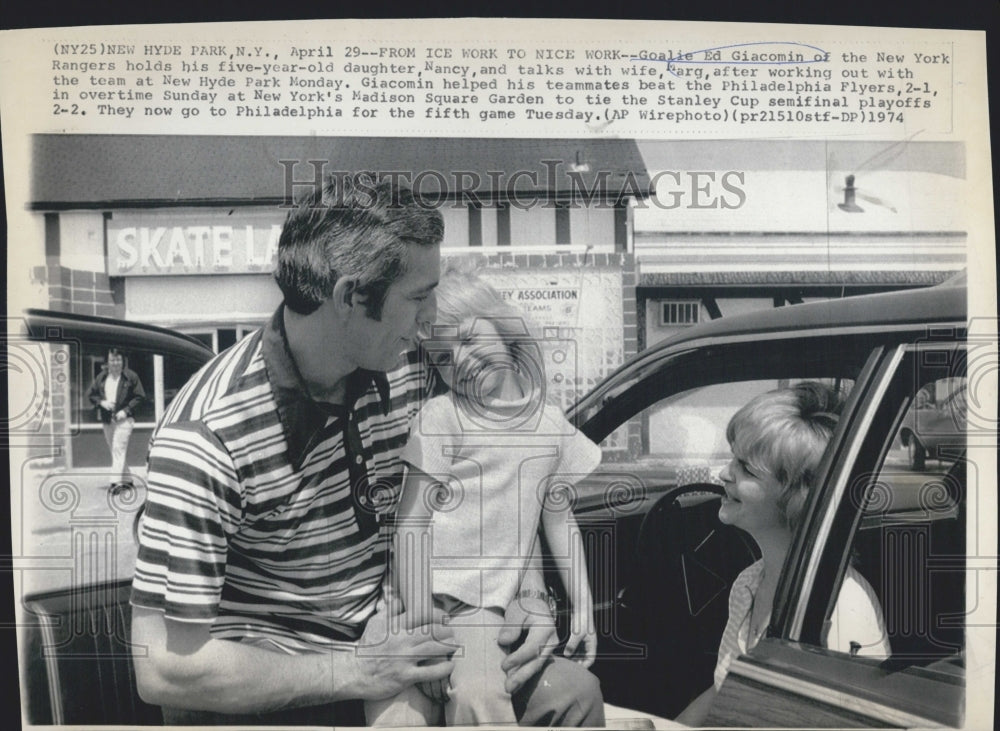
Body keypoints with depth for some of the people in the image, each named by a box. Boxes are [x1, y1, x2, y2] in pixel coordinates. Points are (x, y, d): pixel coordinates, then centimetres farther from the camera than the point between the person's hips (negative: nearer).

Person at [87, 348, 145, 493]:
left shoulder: (131, 376, -4)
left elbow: (140, 396, -3)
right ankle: (127, 479, 24)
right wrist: (101, 402, -5)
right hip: (107, 420, 6)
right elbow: (91, 394, 15)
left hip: (124, 419, -6)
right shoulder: (101, 377, 8)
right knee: (114, 451, 12)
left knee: (118, 449, -16)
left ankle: (116, 481, -20)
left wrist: (126, 410, -13)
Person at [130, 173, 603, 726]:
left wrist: (524, 587, -7)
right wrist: (351, 673, -22)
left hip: (394, 637, 5)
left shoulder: (402, 376, -5)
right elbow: (165, 669, -22)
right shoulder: (206, 438, -24)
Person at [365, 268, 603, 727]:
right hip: (420, 594, -2)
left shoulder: (551, 424, 10)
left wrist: (583, 607, 14)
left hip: (483, 605, 2)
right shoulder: (438, 417, -2)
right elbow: (411, 523, -6)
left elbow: (560, 519, 18)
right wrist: (420, 623, -13)